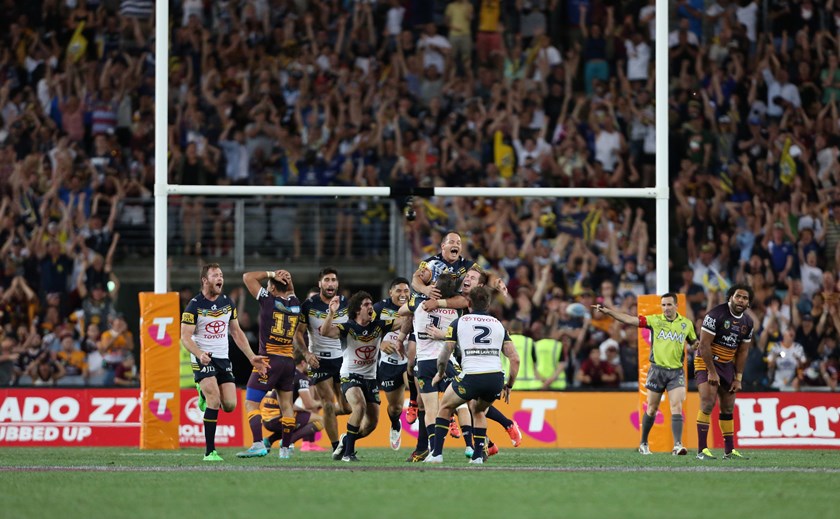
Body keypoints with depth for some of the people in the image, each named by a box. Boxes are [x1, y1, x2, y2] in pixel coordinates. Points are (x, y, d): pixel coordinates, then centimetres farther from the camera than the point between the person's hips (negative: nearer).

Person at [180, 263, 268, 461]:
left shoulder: (227, 302, 8)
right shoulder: (194, 305, -9)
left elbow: (236, 332, 16)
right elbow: (185, 336, -12)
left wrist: (251, 357, 8)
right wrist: (200, 354, -30)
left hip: (223, 359, 5)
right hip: (203, 358, -5)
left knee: (230, 405, -5)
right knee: (215, 399, -22)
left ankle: (204, 393, 30)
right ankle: (209, 451, -16)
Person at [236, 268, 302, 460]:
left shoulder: (268, 300, -8)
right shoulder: (295, 304, 7)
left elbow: (247, 277, -1)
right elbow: (291, 292, 32)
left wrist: (271, 274, 3)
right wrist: (287, 280, 11)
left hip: (269, 360, -6)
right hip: (288, 361, 6)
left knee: (251, 404, -4)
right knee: (286, 405, 15)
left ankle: (258, 445, -20)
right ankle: (286, 448, 16)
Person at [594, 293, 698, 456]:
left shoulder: (686, 323, 5)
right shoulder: (655, 320, -1)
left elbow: (694, 343, 20)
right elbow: (630, 320, -6)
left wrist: (698, 346, -5)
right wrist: (607, 311, -14)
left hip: (676, 372, 0)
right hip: (657, 369, 0)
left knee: (677, 407, -13)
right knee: (652, 408, 8)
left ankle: (677, 445, -18)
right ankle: (643, 444, 22)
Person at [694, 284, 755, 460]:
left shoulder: (747, 322, 3)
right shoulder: (716, 315, -19)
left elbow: (742, 351, 10)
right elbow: (704, 344, -19)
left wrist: (738, 378, 5)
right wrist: (711, 372, -20)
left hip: (727, 364, 7)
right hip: (706, 362, -7)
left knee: (728, 408, 9)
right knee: (708, 402, -20)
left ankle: (729, 450, 16)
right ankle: (702, 450, -21)